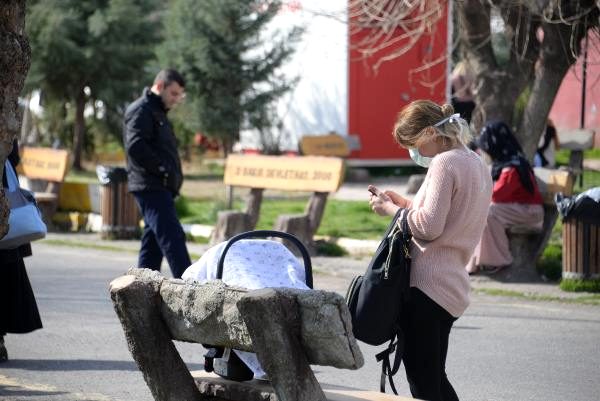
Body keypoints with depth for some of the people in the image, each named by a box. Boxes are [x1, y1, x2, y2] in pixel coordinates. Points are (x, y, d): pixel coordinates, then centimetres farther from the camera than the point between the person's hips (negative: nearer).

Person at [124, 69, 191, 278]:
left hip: (161, 189, 11)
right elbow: (135, 146, -21)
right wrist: (161, 168, -18)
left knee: (153, 243, 11)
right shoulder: (141, 110, -8)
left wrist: (174, 176, 14)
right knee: (172, 238, -16)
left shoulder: (158, 112, 24)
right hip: (151, 187, -11)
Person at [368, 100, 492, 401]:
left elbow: (429, 226, -19)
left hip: (428, 283, -10)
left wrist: (390, 209, -6)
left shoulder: (445, 163, -12)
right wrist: (406, 204, 15)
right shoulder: (477, 164, 17)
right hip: (452, 284, 10)